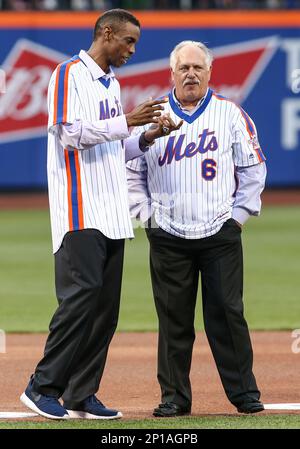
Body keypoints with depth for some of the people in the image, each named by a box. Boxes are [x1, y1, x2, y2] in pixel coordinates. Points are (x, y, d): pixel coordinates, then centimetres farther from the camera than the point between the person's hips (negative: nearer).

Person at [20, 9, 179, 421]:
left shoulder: (111, 84, 21)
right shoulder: (70, 75, -5)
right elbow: (71, 133, -16)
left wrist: (147, 138, 8)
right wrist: (126, 121, -14)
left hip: (112, 215, 9)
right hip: (80, 211, -9)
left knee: (106, 306, 4)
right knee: (81, 294, -17)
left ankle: (81, 396, 6)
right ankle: (43, 387, -11)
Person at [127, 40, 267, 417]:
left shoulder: (230, 114, 6)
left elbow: (253, 168, 7)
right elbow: (132, 172, 13)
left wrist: (239, 214, 0)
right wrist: (148, 215, 4)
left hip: (221, 234, -1)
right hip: (168, 239, 1)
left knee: (227, 313, -2)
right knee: (173, 319, 2)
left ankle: (244, 391, 5)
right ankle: (175, 396, 8)